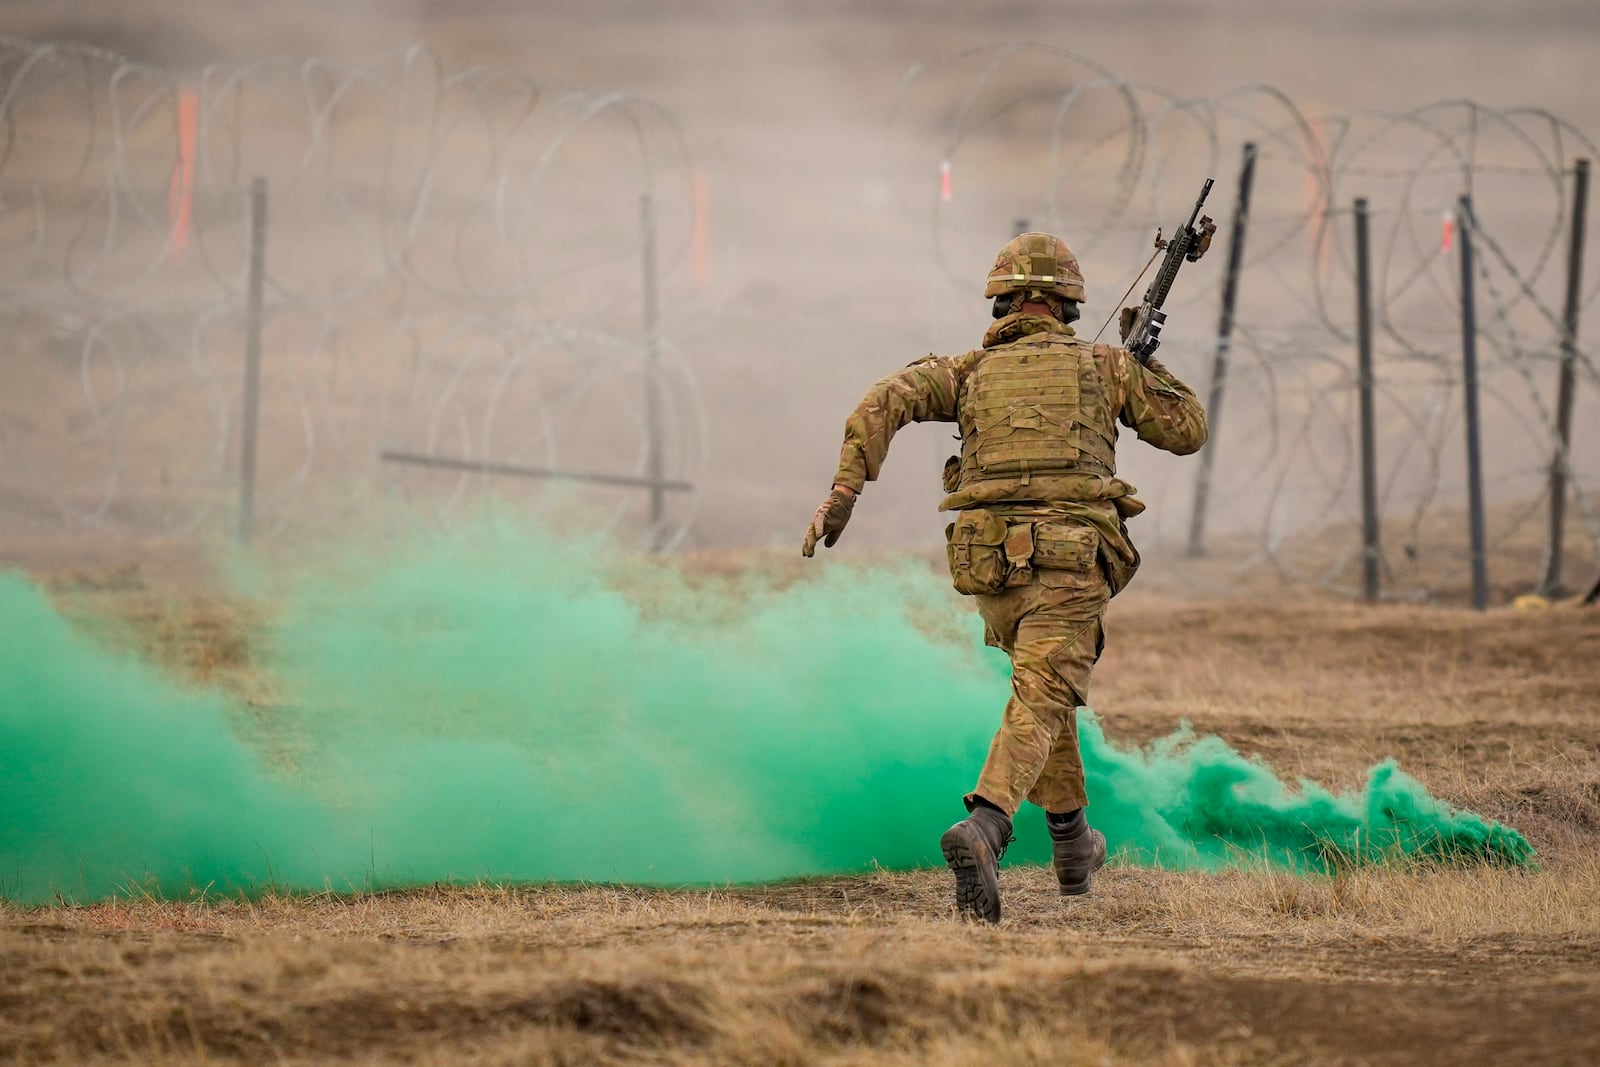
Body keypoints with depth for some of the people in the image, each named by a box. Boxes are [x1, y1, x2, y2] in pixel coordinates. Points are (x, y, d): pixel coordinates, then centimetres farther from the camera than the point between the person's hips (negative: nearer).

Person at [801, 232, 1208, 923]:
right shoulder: (1103, 366, 11)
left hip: (990, 564, 4)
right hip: (1071, 560, -4)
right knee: (1038, 705, -14)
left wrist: (843, 494, -5)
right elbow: (1187, 431, 19)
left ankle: (1071, 842, 38)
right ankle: (982, 829, -41)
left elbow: (885, 402, -1)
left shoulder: (973, 370, 15)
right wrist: (1144, 362, 32)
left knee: (1045, 687, 28)